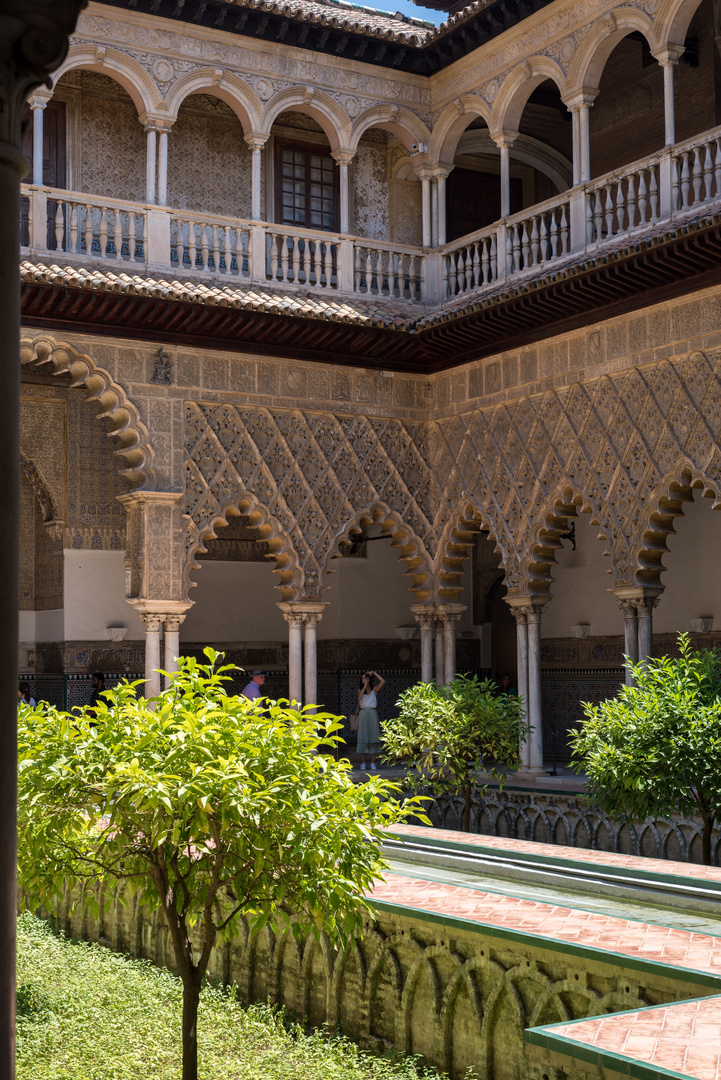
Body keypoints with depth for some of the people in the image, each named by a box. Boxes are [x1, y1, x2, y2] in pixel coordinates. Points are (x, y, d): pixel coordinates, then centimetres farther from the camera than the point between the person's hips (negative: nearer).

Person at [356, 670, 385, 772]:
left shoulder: (374, 690, 10)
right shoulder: (360, 690, 11)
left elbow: (383, 682, -5)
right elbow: (359, 698, -10)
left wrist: (374, 673, -2)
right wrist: (365, 686, -11)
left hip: (373, 714, 0)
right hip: (363, 714, 0)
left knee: (373, 737, -2)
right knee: (363, 737, -4)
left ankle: (373, 762, 1)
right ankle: (363, 762, -3)